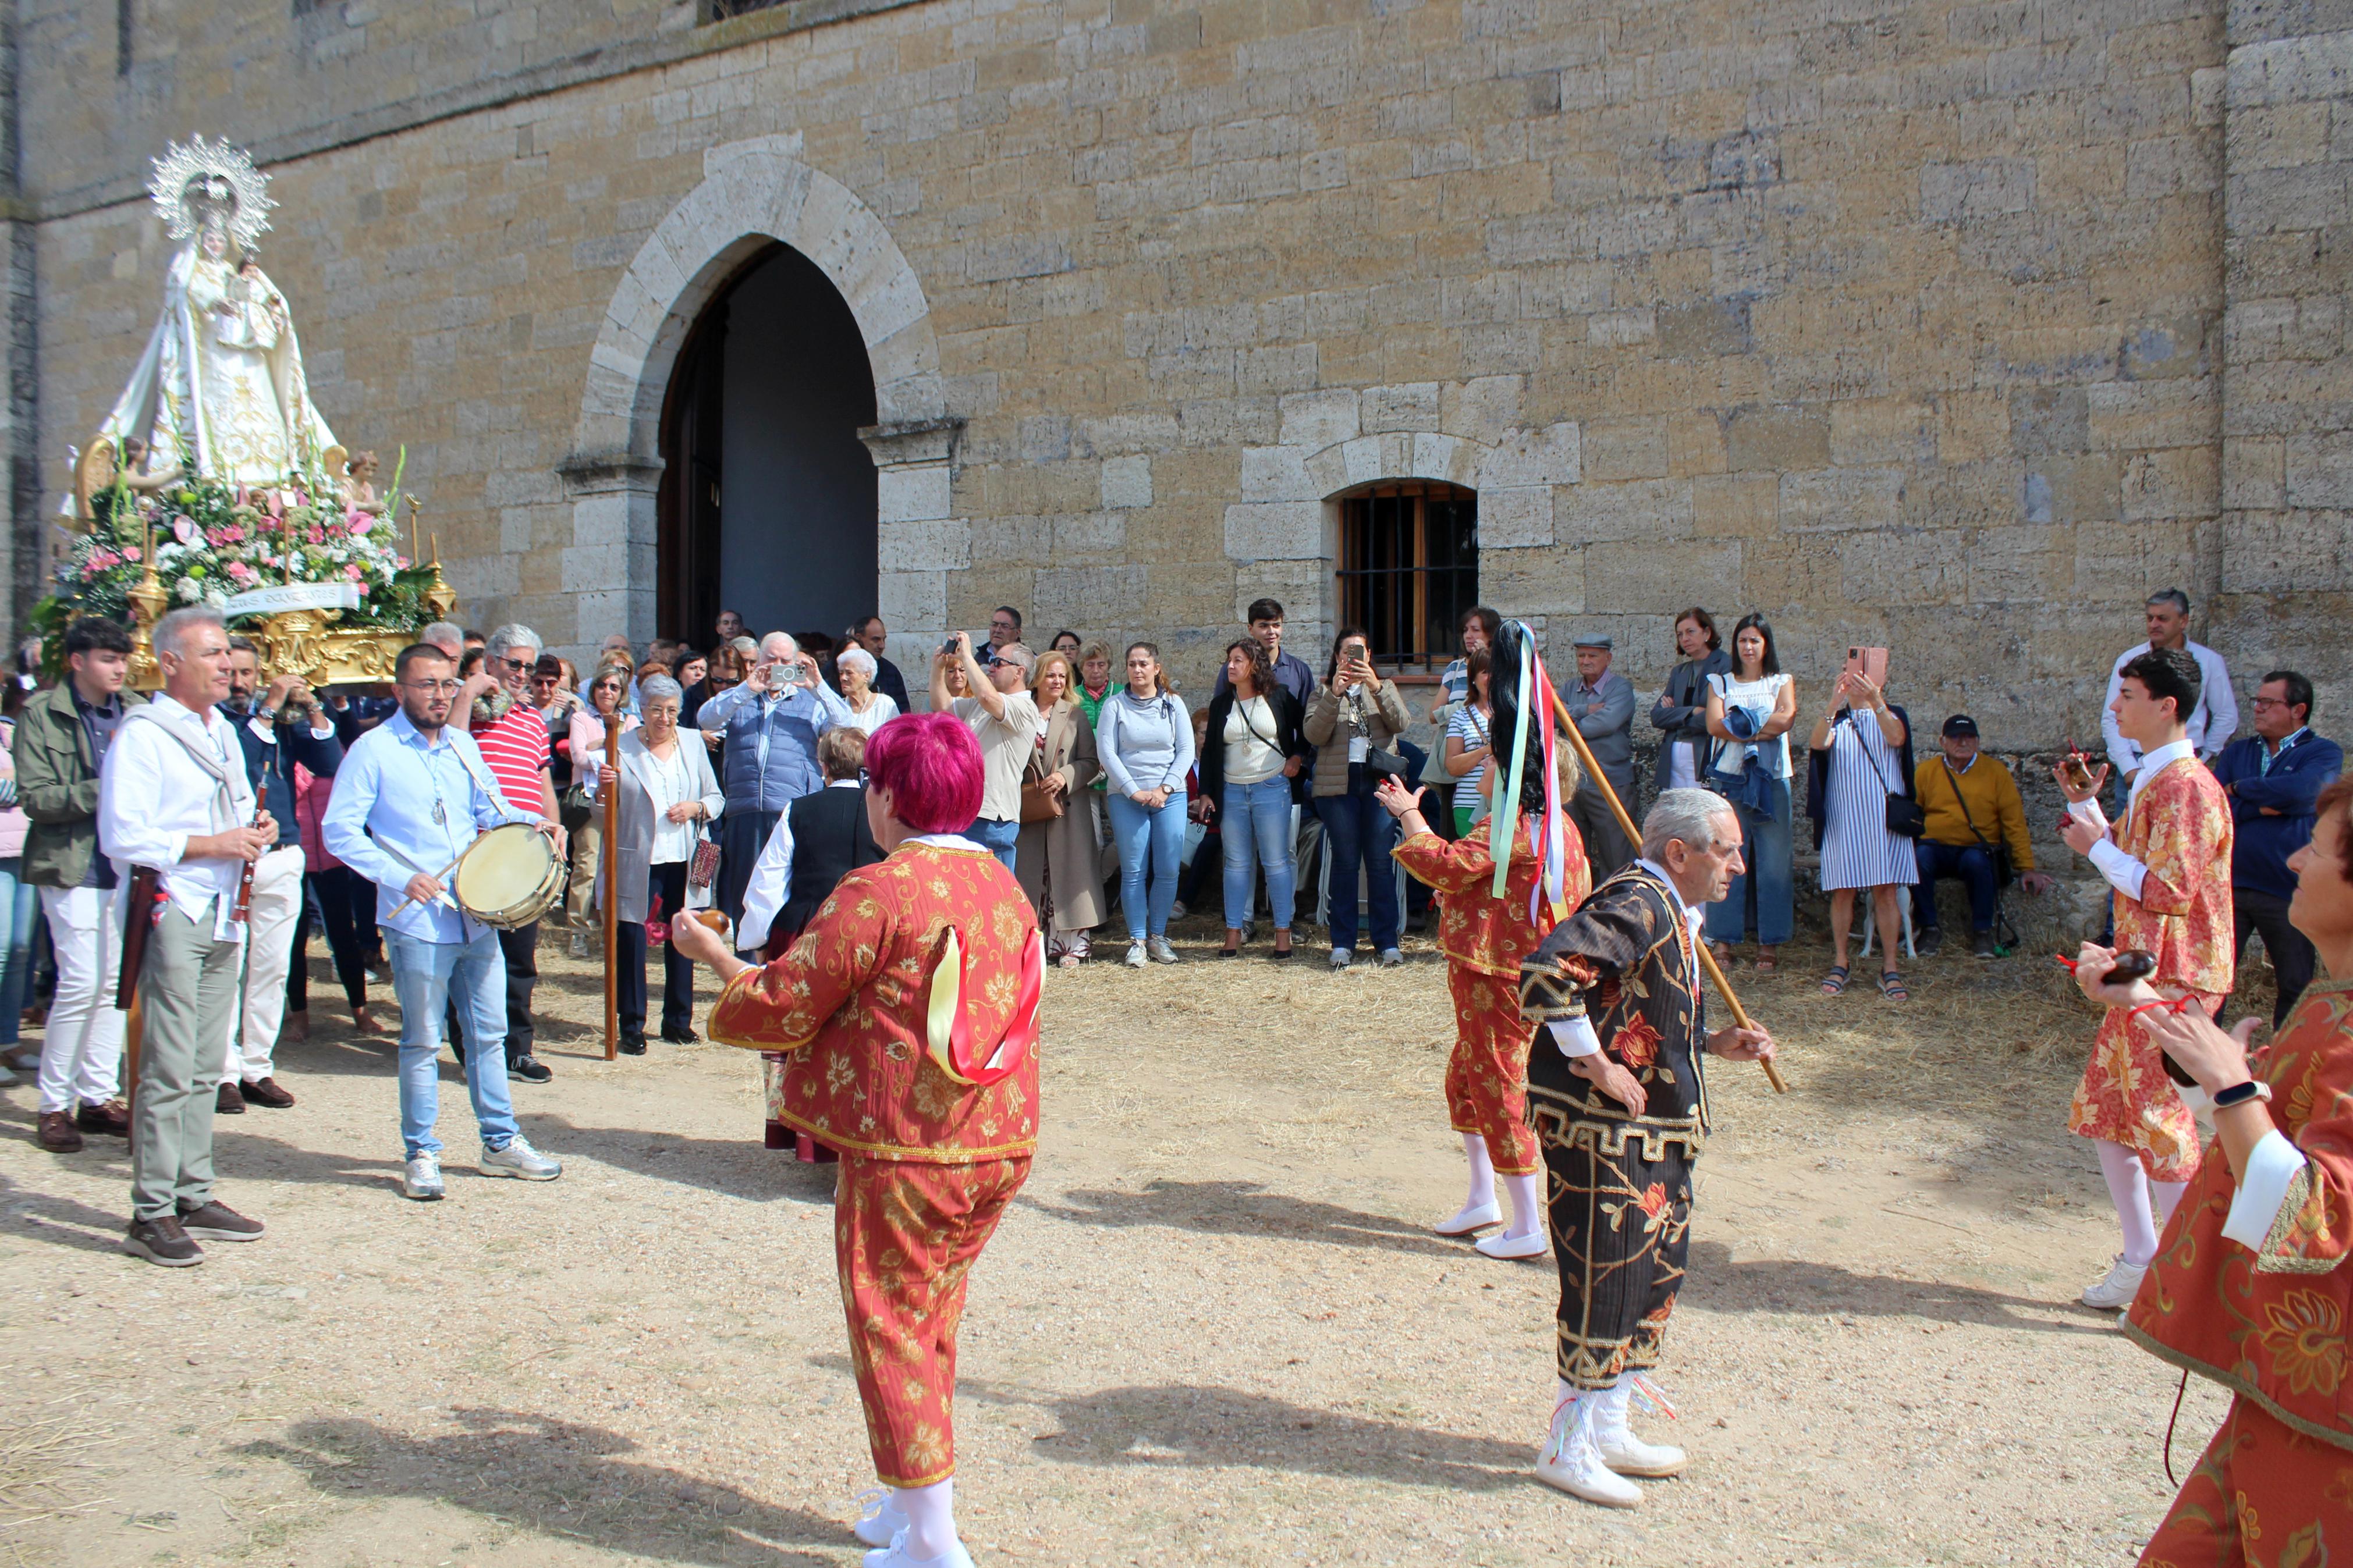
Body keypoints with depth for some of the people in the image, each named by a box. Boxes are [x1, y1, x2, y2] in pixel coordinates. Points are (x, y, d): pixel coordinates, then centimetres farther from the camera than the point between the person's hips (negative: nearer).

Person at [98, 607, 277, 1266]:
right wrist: (212, 845, -17)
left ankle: (195, 1197, 20)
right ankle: (152, 1215, -1)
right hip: (171, 913, -8)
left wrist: (258, 829, 6)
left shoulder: (222, 731, 17)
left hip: (222, 915, 8)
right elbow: (122, 837, -17)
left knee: (206, 1068, 12)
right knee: (169, 1070, -7)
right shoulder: (141, 735, -9)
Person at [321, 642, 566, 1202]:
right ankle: (420, 1155, 14)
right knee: (422, 1041, 2)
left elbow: (489, 807, 24)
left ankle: (502, 1143, 23)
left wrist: (531, 821, 3)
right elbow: (339, 831, -10)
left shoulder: (462, 745, 13)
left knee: (489, 1031, 12)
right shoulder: (373, 750, -6)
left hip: (477, 917, 6)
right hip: (418, 922, -6)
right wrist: (401, 876, -20)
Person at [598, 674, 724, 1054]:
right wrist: (603, 787, -25)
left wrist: (696, 807, -7)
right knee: (632, 942, -4)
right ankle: (631, 1026, 3)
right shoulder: (621, 749, 0)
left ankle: (678, 1021, 21)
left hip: (684, 862, 3)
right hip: (638, 863, -3)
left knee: (682, 941, 9)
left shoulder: (693, 748, 11)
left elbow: (717, 798, 14)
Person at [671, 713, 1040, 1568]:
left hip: (905, 1152, -7)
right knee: (931, 1322, 20)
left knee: (891, 1330, 5)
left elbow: (780, 1005, -10)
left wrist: (712, 951, 7)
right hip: (998, 1144, 7)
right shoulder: (1002, 886, 6)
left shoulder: (878, 893, -16)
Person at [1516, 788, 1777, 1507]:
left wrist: (1713, 1043, 11)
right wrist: (1597, 1066, -26)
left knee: (1655, 1274, 17)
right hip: (1601, 1130, -11)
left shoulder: (1671, 913, 14)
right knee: (1607, 1283, -2)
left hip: (1653, 1134, 11)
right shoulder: (1637, 904, -19)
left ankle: (1607, 1429, 31)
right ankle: (1568, 1449, 12)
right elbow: (1547, 972, -33)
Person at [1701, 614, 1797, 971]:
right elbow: (1714, 725, -4)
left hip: (1772, 780, 0)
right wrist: (1762, 729, -10)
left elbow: (1787, 717, -7)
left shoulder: (1782, 682, 13)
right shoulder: (1720, 682, 13)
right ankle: (1723, 940, 1)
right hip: (1729, 779, 0)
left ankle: (1768, 943, 3)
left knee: (1773, 860, -2)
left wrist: (1740, 724, -8)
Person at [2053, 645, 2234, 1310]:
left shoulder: (2185, 786, -17)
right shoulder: (2152, 781, 14)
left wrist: (2096, 847, -12)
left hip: (2172, 979, -10)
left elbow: (2166, 889, -22)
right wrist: (2087, 806, 13)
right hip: (2143, 973, 10)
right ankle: (2141, 1259, 22)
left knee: (2159, 1125, -5)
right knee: (2103, 1110, 13)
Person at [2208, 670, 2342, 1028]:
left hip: (2287, 892, -3)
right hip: (2230, 884, 3)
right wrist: (2265, 806, -16)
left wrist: (2239, 788, -10)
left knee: (2296, 987, 11)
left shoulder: (2324, 754, -3)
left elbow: (2299, 790, -24)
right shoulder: (2237, 752, 10)